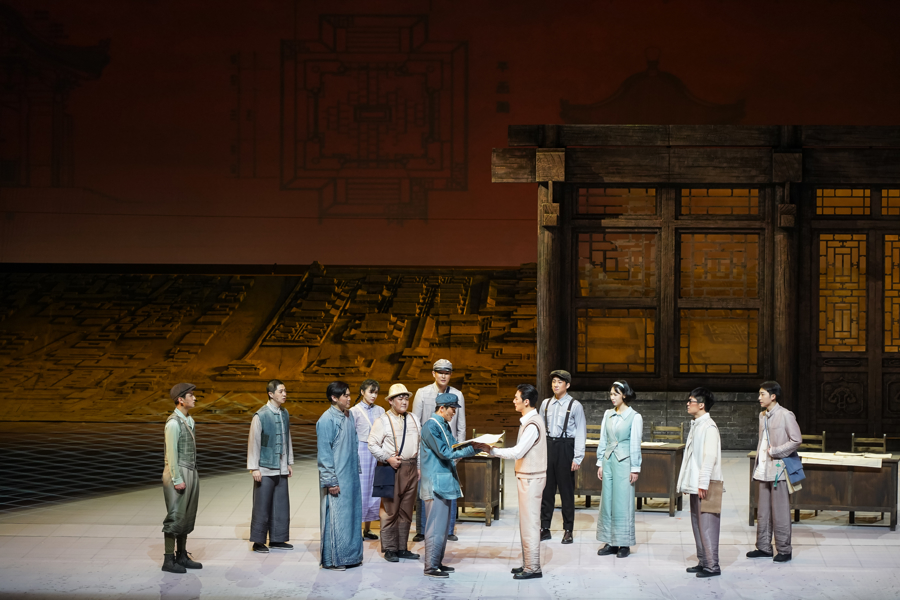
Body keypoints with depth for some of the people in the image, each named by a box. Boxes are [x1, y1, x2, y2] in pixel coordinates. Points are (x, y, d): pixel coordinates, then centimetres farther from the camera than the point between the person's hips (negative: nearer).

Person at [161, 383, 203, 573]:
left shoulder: (189, 420, 13)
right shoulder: (174, 422, -15)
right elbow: (171, 453, -18)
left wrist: (193, 475, 17)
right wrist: (177, 480, -19)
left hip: (190, 472, 9)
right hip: (179, 473, -9)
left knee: (188, 516, 12)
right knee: (176, 516, -6)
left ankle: (182, 556, 21)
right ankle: (168, 560, -1)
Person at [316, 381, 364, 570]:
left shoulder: (348, 416, 9)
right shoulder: (327, 420, -15)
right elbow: (324, 453, -16)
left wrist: (357, 470, 15)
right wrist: (330, 481, -17)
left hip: (350, 476, 8)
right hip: (336, 478, -8)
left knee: (351, 515, 12)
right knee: (335, 517, -2)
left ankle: (349, 555, 22)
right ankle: (332, 560, 7)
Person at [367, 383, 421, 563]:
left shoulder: (414, 420, 13)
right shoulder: (382, 421, -4)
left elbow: (420, 444, 17)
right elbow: (372, 444, -6)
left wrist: (419, 467, 12)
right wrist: (388, 458, -15)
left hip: (411, 469, 5)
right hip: (392, 469, -5)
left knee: (406, 511, 9)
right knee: (390, 511, -4)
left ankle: (402, 548, 17)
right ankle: (389, 549, 3)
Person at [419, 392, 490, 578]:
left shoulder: (444, 425, 14)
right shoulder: (430, 427, -15)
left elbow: (453, 448, 15)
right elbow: (445, 453, -20)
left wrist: (477, 446, 1)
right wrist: (472, 448, -20)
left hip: (446, 482, 10)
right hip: (435, 482, -10)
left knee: (443, 523, 13)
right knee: (436, 525, -7)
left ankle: (438, 562, 20)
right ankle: (431, 566, -3)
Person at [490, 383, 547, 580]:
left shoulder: (532, 425, -20)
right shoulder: (528, 421, 12)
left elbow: (517, 452, -24)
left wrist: (492, 451, -18)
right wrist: (495, 449, 11)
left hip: (531, 479, -10)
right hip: (526, 477, 10)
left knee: (530, 523, -5)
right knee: (526, 523, 15)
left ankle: (533, 568, -1)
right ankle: (529, 564, 22)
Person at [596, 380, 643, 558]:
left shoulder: (634, 417, -6)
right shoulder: (608, 414, 10)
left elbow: (635, 443, -6)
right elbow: (602, 440, 13)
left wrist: (635, 468, -8)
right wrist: (600, 463, 10)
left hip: (624, 462, -5)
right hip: (608, 460, 5)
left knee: (623, 502, -3)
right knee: (607, 501, 6)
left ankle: (624, 544, 4)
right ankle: (610, 542, 13)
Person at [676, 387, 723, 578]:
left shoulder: (709, 427, -14)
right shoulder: (695, 425, 15)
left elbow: (709, 456, -20)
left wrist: (703, 484, -22)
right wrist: (684, 481, 18)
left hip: (705, 485, -10)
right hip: (695, 484, 10)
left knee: (707, 525, -7)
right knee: (697, 524, 13)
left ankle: (712, 566, -3)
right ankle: (703, 561, 21)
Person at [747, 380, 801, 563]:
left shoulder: (785, 415, -10)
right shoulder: (763, 416, 15)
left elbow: (796, 440, -12)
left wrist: (776, 451, -15)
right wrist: (757, 465, 16)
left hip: (778, 470, -8)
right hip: (763, 470, 8)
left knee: (780, 512, -3)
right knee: (763, 512, 11)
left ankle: (784, 550, 4)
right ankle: (764, 547, 18)